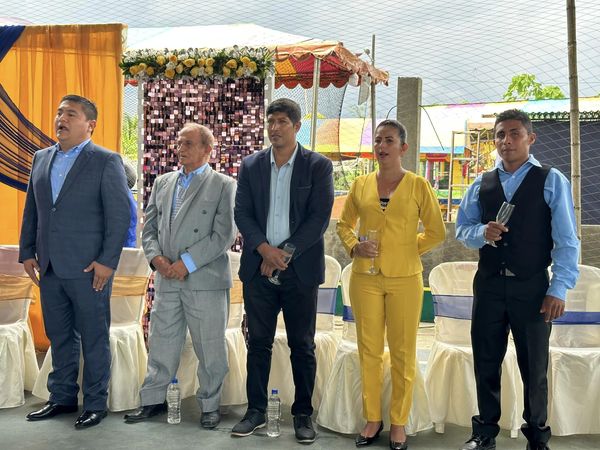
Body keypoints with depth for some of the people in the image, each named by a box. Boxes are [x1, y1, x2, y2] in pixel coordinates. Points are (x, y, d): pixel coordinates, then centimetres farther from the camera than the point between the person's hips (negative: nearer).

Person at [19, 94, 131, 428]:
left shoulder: (107, 161, -5)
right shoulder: (41, 159, 13)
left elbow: (120, 215, -9)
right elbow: (31, 210, 16)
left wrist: (107, 262, -14)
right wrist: (27, 252, 9)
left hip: (89, 268, -6)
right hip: (49, 267, 6)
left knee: (94, 339, 4)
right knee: (59, 337, 15)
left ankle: (96, 404, 15)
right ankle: (62, 398, 27)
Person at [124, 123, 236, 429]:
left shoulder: (224, 185, -2)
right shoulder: (162, 183, 14)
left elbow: (224, 235, -10)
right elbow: (149, 228, 15)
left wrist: (186, 263, -14)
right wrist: (156, 257, -5)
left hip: (205, 280, -4)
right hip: (166, 279, 4)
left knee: (209, 347, 4)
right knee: (161, 343, 11)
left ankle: (210, 405, 18)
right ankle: (153, 400, 24)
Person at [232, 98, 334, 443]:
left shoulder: (319, 166, -1)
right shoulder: (251, 165, 8)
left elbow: (320, 218, -7)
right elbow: (242, 213, 4)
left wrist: (285, 253, -13)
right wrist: (265, 249, -12)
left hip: (300, 269, -2)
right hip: (259, 267, 3)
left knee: (302, 346, 6)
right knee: (258, 342, 8)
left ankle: (303, 414, 18)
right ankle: (256, 411, 19)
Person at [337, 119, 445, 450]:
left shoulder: (417, 185, -1)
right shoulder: (361, 184, 6)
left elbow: (436, 232, 4)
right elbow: (344, 224, 17)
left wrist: (408, 251, -1)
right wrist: (354, 247, 0)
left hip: (404, 279, -2)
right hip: (365, 278, 2)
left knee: (403, 353, 5)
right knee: (369, 350, 8)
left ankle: (398, 423, 18)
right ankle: (373, 419, 21)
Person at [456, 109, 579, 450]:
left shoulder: (551, 181, -2)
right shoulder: (481, 185, 9)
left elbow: (566, 240, -5)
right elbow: (462, 230, 12)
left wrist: (559, 289, -12)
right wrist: (482, 232, -11)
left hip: (532, 287, -3)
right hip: (489, 285, 3)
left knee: (534, 367, 10)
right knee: (486, 362, 11)